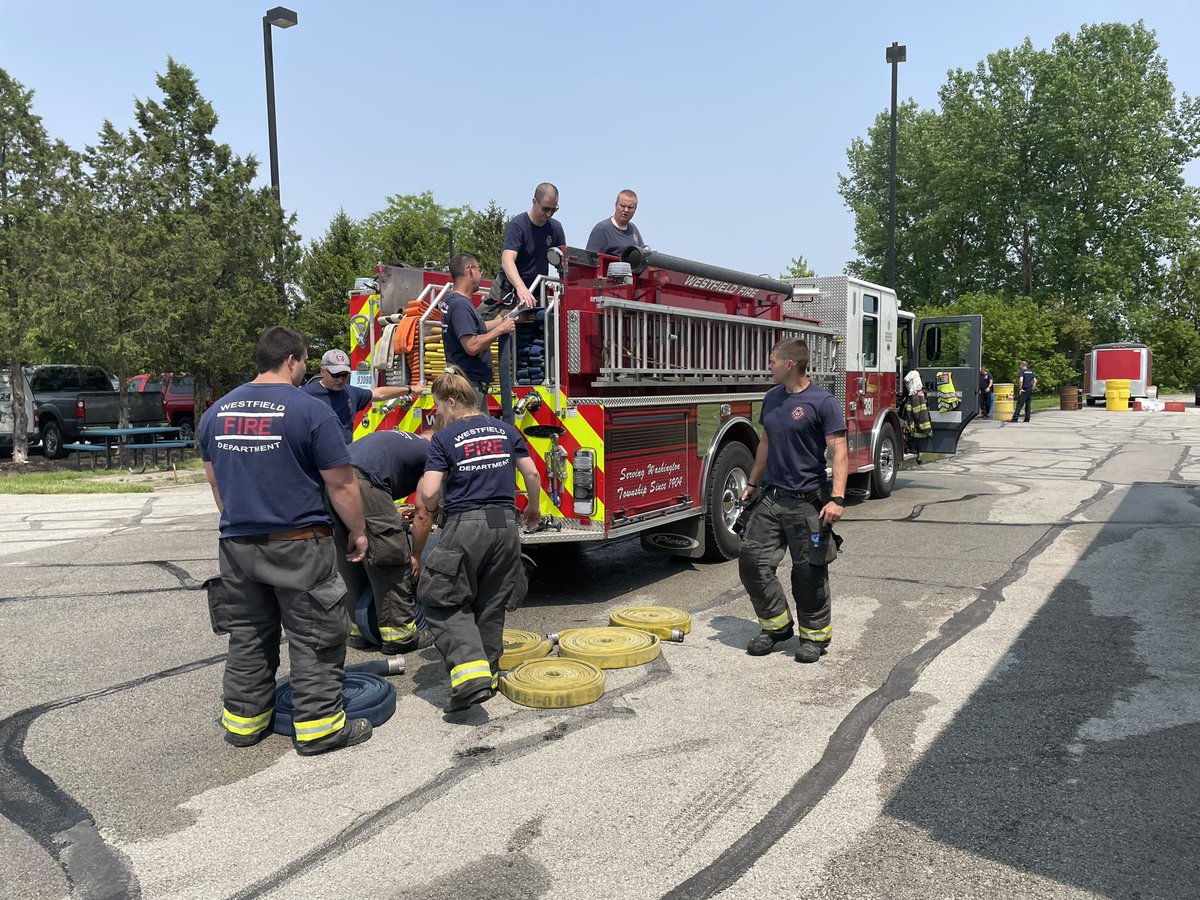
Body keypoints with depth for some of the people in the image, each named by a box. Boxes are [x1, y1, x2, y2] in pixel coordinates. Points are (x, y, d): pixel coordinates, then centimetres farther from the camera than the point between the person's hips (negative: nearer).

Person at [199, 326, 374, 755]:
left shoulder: (217, 411, 7)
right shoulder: (309, 410, -12)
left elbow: (215, 481, 17)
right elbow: (341, 484, -11)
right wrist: (358, 532, 2)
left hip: (237, 543, 6)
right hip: (297, 546, -6)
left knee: (247, 636, 17)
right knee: (313, 638, 4)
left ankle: (243, 720, 28)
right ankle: (318, 726, 10)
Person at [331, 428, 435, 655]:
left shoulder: (400, 440, 35)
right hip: (362, 482, -8)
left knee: (350, 560, 20)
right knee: (391, 559, 6)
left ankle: (358, 631, 29)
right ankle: (399, 634, 14)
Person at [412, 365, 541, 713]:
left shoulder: (444, 439, -3)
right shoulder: (505, 430, 9)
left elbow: (429, 494, -10)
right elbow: (532, 475, 9)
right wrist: (534, 509, 27)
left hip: (465, 527, -5)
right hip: (506, 524, 5)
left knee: (444, 603, 5)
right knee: (491, 606, 17)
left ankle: (471, 672, -13)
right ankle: (489, 672, 26)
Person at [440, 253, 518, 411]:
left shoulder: (452, 300, 14)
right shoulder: (460, 304, -18)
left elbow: (477, 328, 26)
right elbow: (472, 346, -26)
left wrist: (508, 318, 28)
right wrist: (500, 329, -16)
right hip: (469, 384, -11)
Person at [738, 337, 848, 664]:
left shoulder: (822, 402, -11)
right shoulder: (772, 398, 10)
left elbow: (839, 452, -14)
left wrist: (837, 498, -23)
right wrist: (753, 483, 22)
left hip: (806, 502, -6)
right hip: (770, 498, 7)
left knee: (809, 571, 3)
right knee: (752, 561, 3)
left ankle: (814, 635, 21)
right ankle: (776, 625, 20)